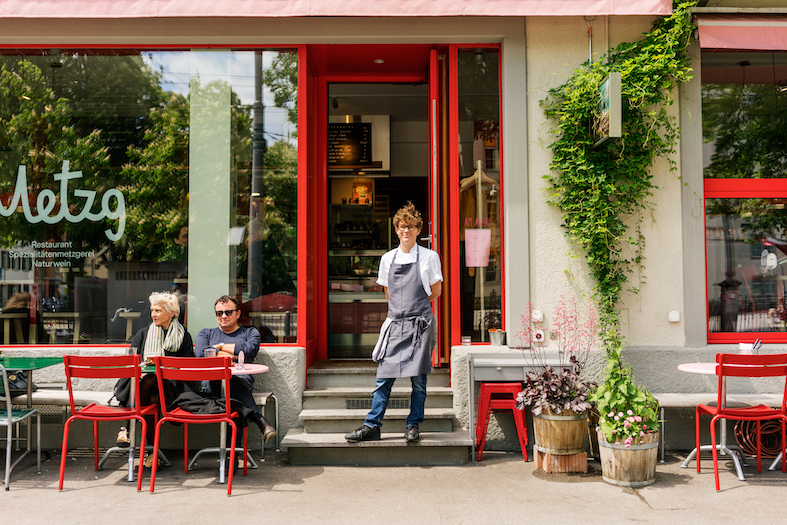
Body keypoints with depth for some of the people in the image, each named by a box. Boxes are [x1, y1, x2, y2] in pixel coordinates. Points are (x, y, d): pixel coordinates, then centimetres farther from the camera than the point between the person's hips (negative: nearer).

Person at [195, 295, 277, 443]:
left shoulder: (250, 332, 24)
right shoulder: (206, 333, 28)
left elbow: (249, 350, -2)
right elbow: (201, 354, 4)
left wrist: (220, 346, 7)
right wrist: (233, 354, 0)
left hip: (242, 378, -1)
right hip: (212, 380, 1)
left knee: (233, 381, -41)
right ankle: (258, 418, -47)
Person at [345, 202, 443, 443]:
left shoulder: (429, 257, 2)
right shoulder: (387, 259, 10)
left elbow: (436, 292, 9)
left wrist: (416, 308, 9)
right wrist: (403, 309, 12)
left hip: (420, 324, -2)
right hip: (395, 323, 2)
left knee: (418, 380, 1)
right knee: (384, 377, 1)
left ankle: (413, 426, 13)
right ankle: (372, 426, 7)